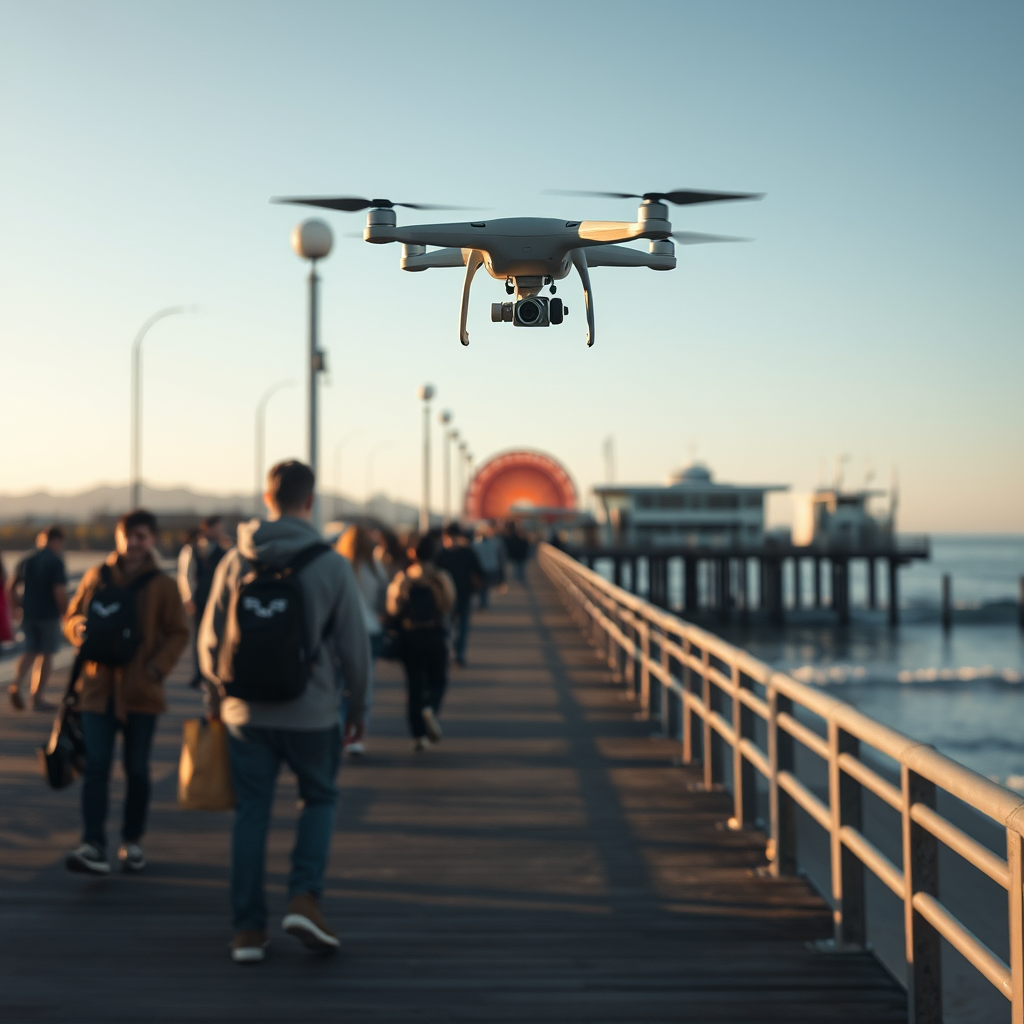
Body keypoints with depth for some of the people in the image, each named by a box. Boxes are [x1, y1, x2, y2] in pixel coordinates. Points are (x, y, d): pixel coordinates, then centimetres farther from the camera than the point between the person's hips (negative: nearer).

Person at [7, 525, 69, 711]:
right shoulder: (56, 562, -11)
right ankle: (37, 697, 8)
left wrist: (16, 606, 21)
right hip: (49, 615, -5)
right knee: (46, 654, 6)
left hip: (28, 614, 5)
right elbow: (60, 592, -18)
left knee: (30, 651, 14)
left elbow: (11, 588, 7)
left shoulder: (26, 561, 7)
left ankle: (16, 683, -9)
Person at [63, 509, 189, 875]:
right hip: (98, 688, 1)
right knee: (96, 767, -7)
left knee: (137, 771, 8)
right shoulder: (97, 576, 6)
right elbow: (72, 616, 12)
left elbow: (178, 633, 2)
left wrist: (159, 665, -13)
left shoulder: (163, 585, 1)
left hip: (141, 691, -1)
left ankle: (132, 841, 23)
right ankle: (93, 846, -10)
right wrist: (80, 628, -11)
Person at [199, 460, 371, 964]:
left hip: (246, 712, 2)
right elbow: (354, 647, -4)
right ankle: (303, 898, 2)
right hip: (311, 713, -2)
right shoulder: (331, 565, -8)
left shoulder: (235, 562, -2)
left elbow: (210, 640, 4)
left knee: (250, 815, 11)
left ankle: (248, 928, 13)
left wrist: (220, 694, 21)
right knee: (319, 799, 19)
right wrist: (357, 708, 10)